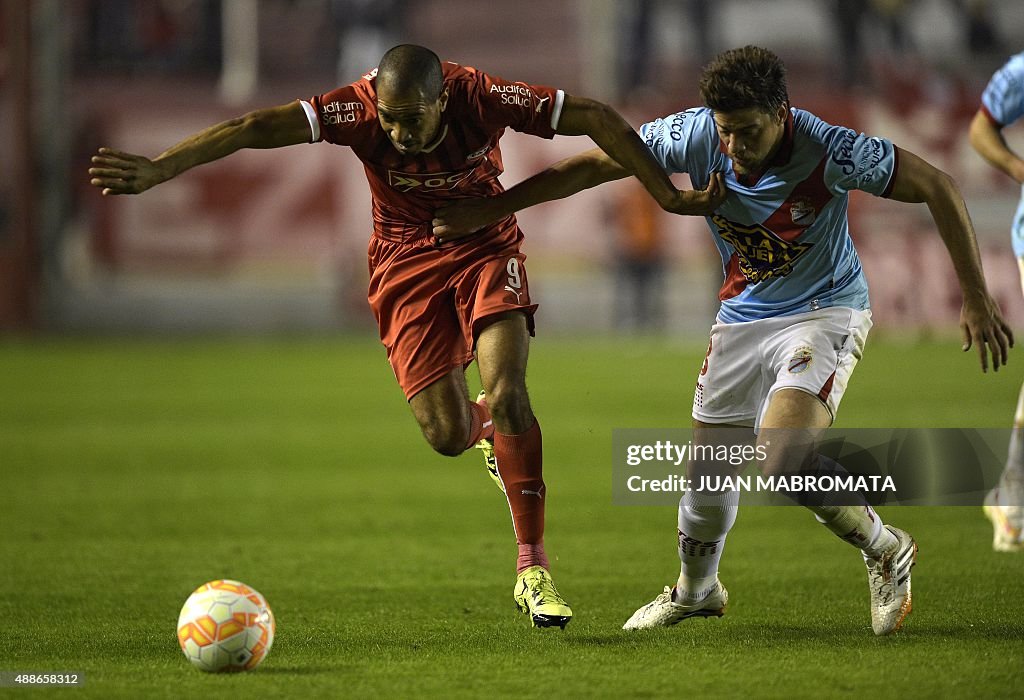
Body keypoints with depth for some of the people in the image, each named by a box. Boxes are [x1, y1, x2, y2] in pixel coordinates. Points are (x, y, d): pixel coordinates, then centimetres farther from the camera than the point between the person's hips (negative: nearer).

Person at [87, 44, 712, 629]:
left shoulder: (480, 98, -27)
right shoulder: (360, 109, -27)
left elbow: (596, 118, -19)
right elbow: (255, 128, -35)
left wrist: (668, 195, -15)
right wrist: (160, 169, -44)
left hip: (486, 248, 0)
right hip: (405, 263, 1)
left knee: (509, 396, -19)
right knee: (447, 435, -7)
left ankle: (533, 570, -9)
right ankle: (486, 427, 34)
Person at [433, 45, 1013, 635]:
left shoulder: (829, 152, -27)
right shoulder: (694, 135, -17)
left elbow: (938, 188, -18)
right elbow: (592, 166, -6)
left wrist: (976, 299, -16)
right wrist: (488, 211, -6)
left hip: (825, 313, -5)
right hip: (742, 316, 5)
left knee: (785, 460, -26)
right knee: (709, 469, 8)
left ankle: (886, 550, 0)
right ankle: (696, 589, 39)